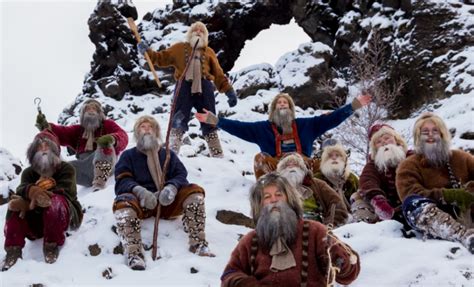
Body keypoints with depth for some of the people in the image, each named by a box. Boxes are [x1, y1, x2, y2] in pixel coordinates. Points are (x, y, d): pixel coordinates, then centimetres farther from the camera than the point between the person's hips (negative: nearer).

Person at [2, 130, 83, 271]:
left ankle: (52, 246, -26)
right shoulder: (28, 172, 8)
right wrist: (31, 191, -43)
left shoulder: (66, 169, -3)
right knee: (16, 203, -23)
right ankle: (13, 249, -28)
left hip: (64, 216, -4)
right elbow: (22, 189, -15)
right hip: (37, 219, 4)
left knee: (55, 201, -36)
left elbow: (64, 193, -21)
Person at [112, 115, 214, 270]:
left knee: (195, 192, -22)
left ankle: (198, 243, -26)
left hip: (167, 203, 2)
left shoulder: (169, 155, 23)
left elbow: (181, 175, 7)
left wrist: (172, 188, -19)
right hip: (141, 202, -2)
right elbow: (122, 180, 1)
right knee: (123, 203, -35)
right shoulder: (128, 156, 17)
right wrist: (138, 190, -22)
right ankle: (134, 253, -43)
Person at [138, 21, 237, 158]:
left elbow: (219, 75, 17)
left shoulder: (209, 52, 20)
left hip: (204, 87, 2)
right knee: (179, 121, -7)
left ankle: (217, 155, 9)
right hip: (184, 86, -1)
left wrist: (229, 91, 9)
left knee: (209, 123, 5)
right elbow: (162, 58, 13)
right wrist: (147, 52, -3)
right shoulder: (179, 48, 19)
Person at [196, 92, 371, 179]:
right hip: (274, 168, -1)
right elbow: (239, 127, 9)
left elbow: (330, 119, 16)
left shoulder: (305, 125, 20)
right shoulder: (263, 128, 17)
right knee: (260, 158, -29)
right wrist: (215, 121, -2)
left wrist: (353, 106, 10)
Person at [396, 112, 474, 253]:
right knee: (413, 203, -33)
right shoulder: (408, 166, 14)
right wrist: (448, 196, -17)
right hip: (434, 221, -3)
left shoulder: (461, 158, 24)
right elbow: (411, 196, -5)